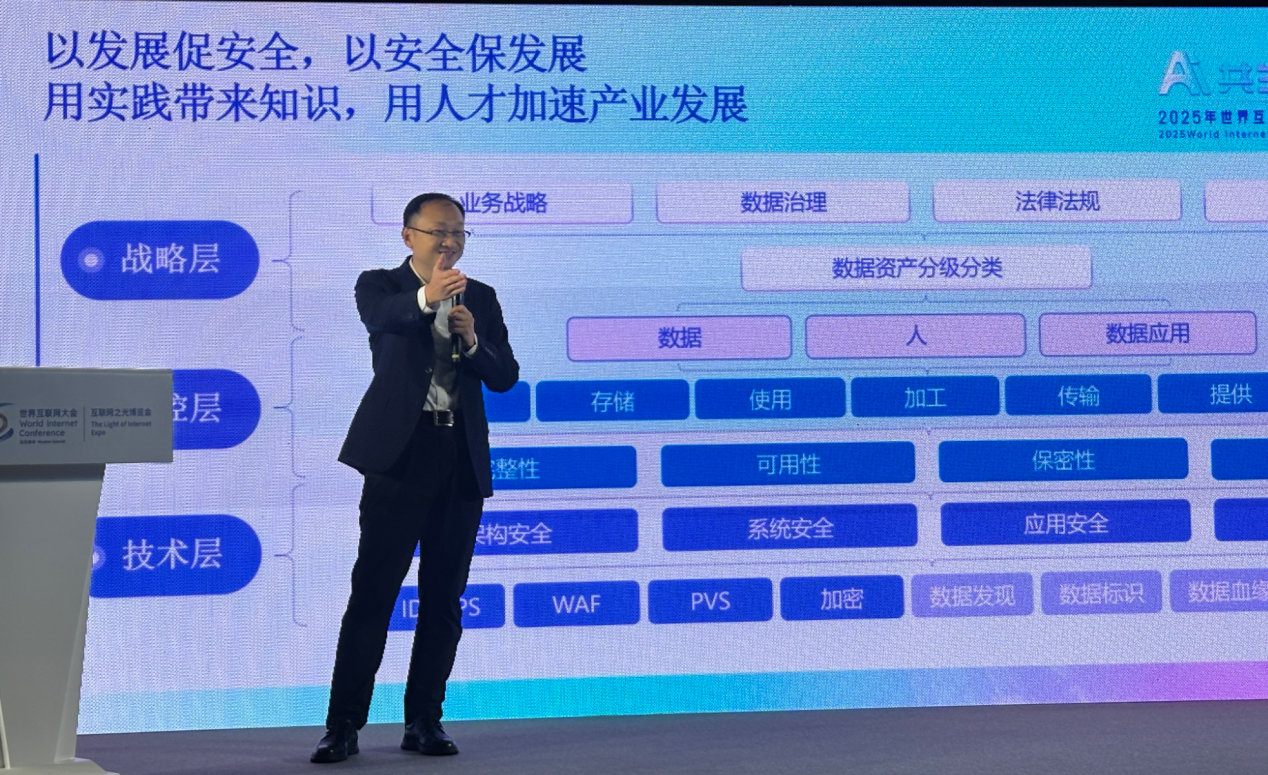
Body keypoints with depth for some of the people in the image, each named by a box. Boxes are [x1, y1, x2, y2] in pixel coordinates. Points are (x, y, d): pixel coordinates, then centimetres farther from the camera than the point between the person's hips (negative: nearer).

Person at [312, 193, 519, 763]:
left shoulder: (481, 298, 14)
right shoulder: (380, 285, 3)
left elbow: (505, 377, 7)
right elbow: (380, 315, -22)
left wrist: (472, 340, -13)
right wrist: (426, 297, -43)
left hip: (462, 459, 4)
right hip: (401, 453, -4)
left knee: (444, 598, 7)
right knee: (372, 592, -7)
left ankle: (424, 720, 15)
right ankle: (343, 725, -5)